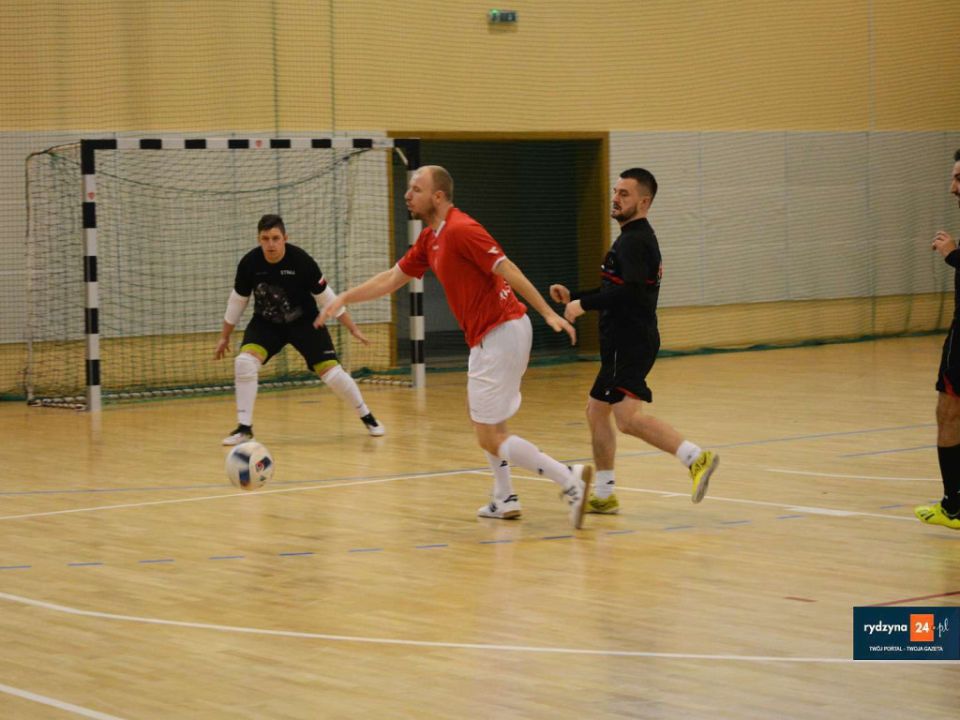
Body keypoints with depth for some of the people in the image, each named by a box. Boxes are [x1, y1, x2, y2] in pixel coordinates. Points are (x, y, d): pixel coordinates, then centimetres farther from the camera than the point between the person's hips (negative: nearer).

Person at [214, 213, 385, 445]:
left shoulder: (301, 261, -24)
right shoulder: (249, 263, -19)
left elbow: (326, 297, -12)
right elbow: (237, 301, -2)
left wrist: (353, 329, -9)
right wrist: (224, 337, 5)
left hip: (304, 321, -1)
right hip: (266, 323, 2)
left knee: (332, 371, -9)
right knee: (244, 362, -24)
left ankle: (367, 418, 15)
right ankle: (244, 428, -12)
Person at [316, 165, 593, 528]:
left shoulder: (460, 230, -17)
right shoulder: (430, 239, 13)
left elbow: (508, 271, -23)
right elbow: (391, 279, 23)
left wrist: (548, 313, -28)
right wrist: (343, 298, 20)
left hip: (501, 333, -10)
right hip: (488, 337, 10)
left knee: (490, 437, -9)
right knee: (482, 417, 24)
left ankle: (570, 479, -15)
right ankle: (504, 499, 28)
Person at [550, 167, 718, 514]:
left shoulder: (635, 241, -13)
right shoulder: (633, 238, 20)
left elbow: (630, 291, -26)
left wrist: (584, 305, -18)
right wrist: (572, 296, 19)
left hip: (631, 341, -11)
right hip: (623, 341, 11)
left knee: (628, 416, -24)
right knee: (596, 411, 18)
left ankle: (696, 457, -32)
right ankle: (603, 495, 24)